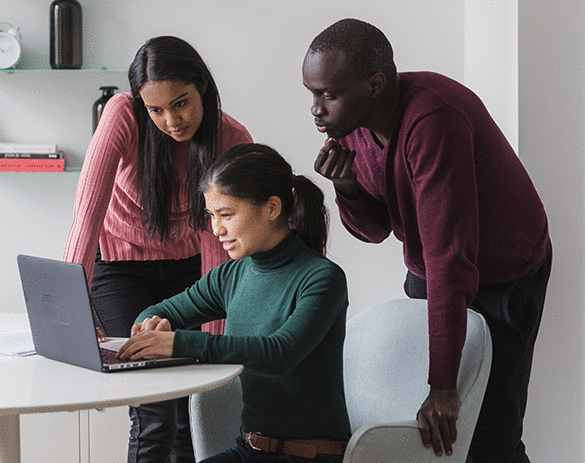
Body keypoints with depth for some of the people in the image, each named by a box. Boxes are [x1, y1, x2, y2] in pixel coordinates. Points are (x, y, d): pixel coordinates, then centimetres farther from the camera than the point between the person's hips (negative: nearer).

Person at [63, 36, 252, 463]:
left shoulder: (232, 140, -18)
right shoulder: (123, 115, -25)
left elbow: (217, 240, -17)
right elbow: (90, 205, -34)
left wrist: (212, 336, -22)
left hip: (187, 267, 2)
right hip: (120, 265, -2)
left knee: (193, 412, -3)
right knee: (155, 412, -14)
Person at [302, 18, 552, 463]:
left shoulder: (433, 120, -35)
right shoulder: (354, 121, -9)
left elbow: (449, 252, -38)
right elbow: (376, 229, 1)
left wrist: (444, 386, -40)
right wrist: (348, 187, -24)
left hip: (504, 279, -7)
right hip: (427, 273, 8)